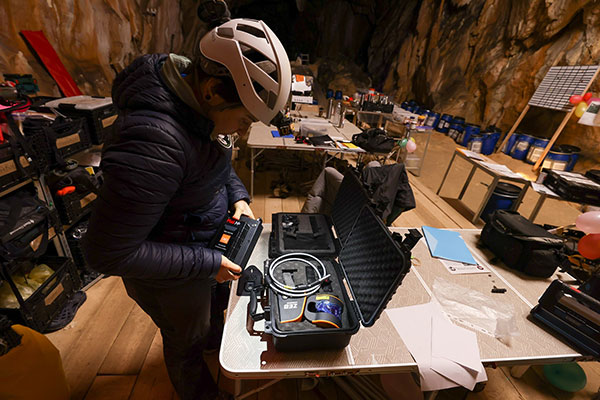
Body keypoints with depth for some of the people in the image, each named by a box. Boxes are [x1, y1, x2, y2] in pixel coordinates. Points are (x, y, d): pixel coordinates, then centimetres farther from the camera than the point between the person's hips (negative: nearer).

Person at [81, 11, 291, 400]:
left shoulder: (198, 103, -11)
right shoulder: (154, 141, -39)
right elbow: (108, 252, -30)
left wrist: (237, 196, -6)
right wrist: (207, 263, -25)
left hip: (207, 245, 8)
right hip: (171, 275, -7)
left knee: (217, 301, 35)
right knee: (187, 338, 24)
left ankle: (216, 340, 71)